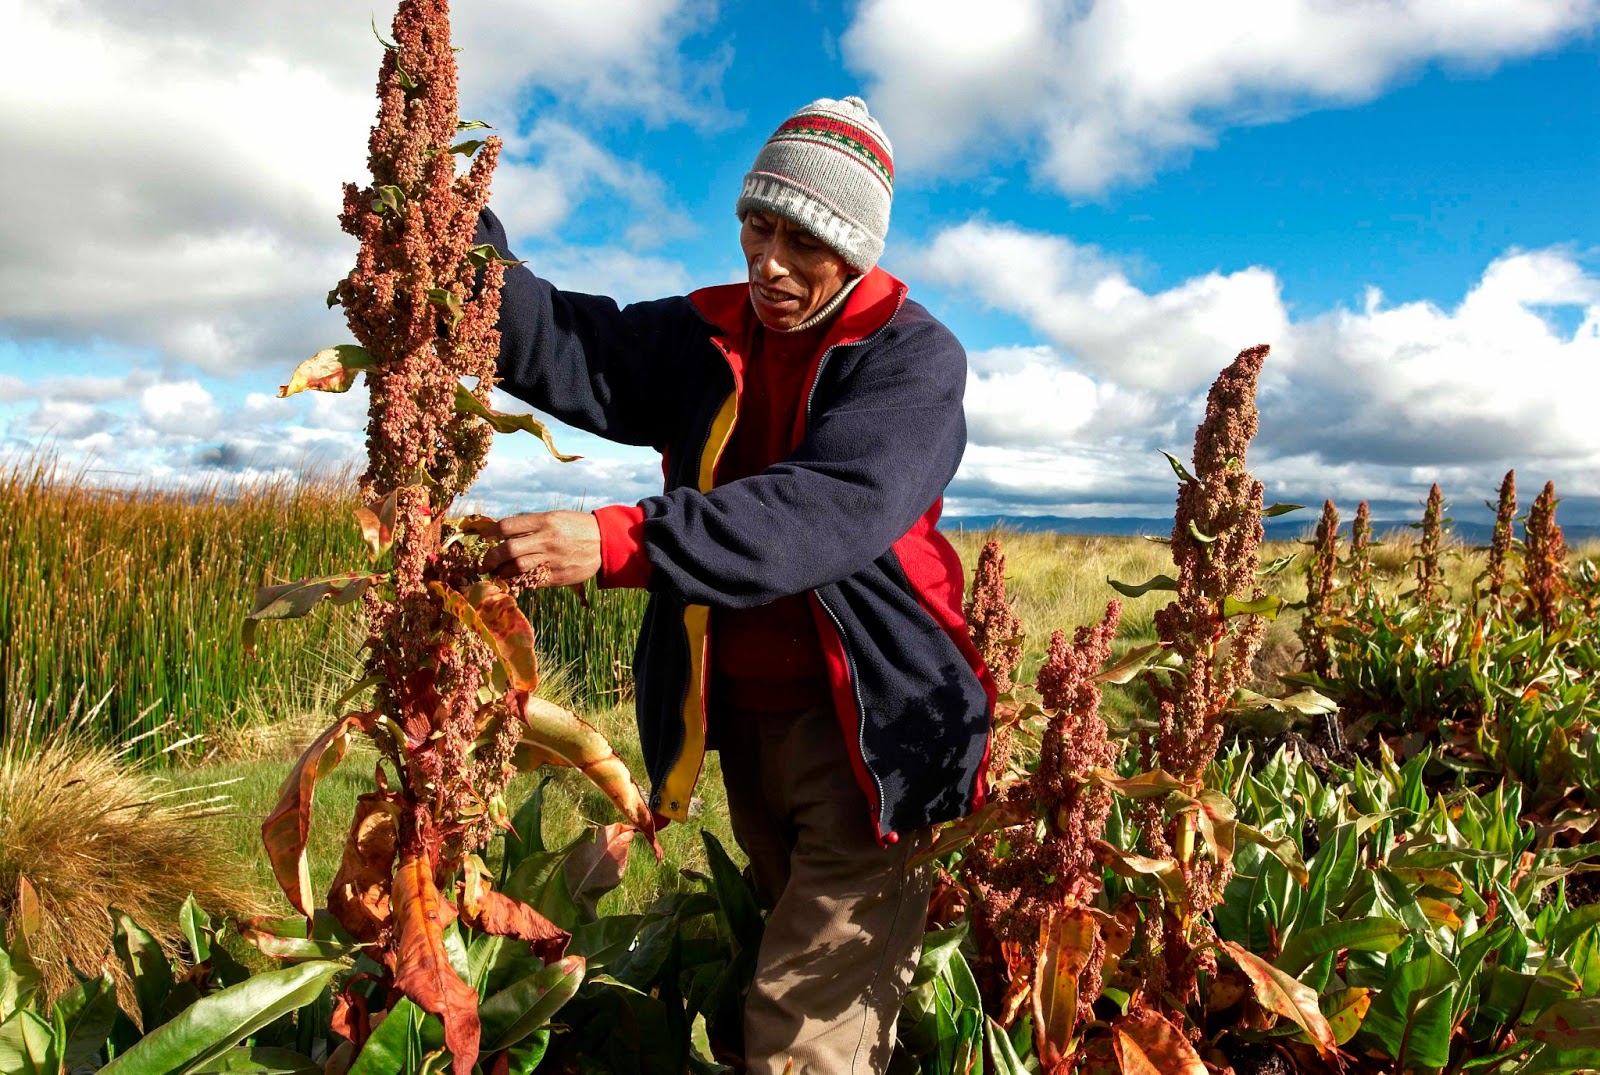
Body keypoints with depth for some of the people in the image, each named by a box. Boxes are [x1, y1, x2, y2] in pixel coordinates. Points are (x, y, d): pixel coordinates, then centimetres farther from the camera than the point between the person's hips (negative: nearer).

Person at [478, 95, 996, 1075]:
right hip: (741, 720, 6)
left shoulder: (912, 356, -11)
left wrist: (622, 542, -38)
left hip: (870, 727, -6)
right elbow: (566, 352, -9)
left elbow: (831, 510, -28)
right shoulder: (706, 338, 6)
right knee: (786, 928, 24)